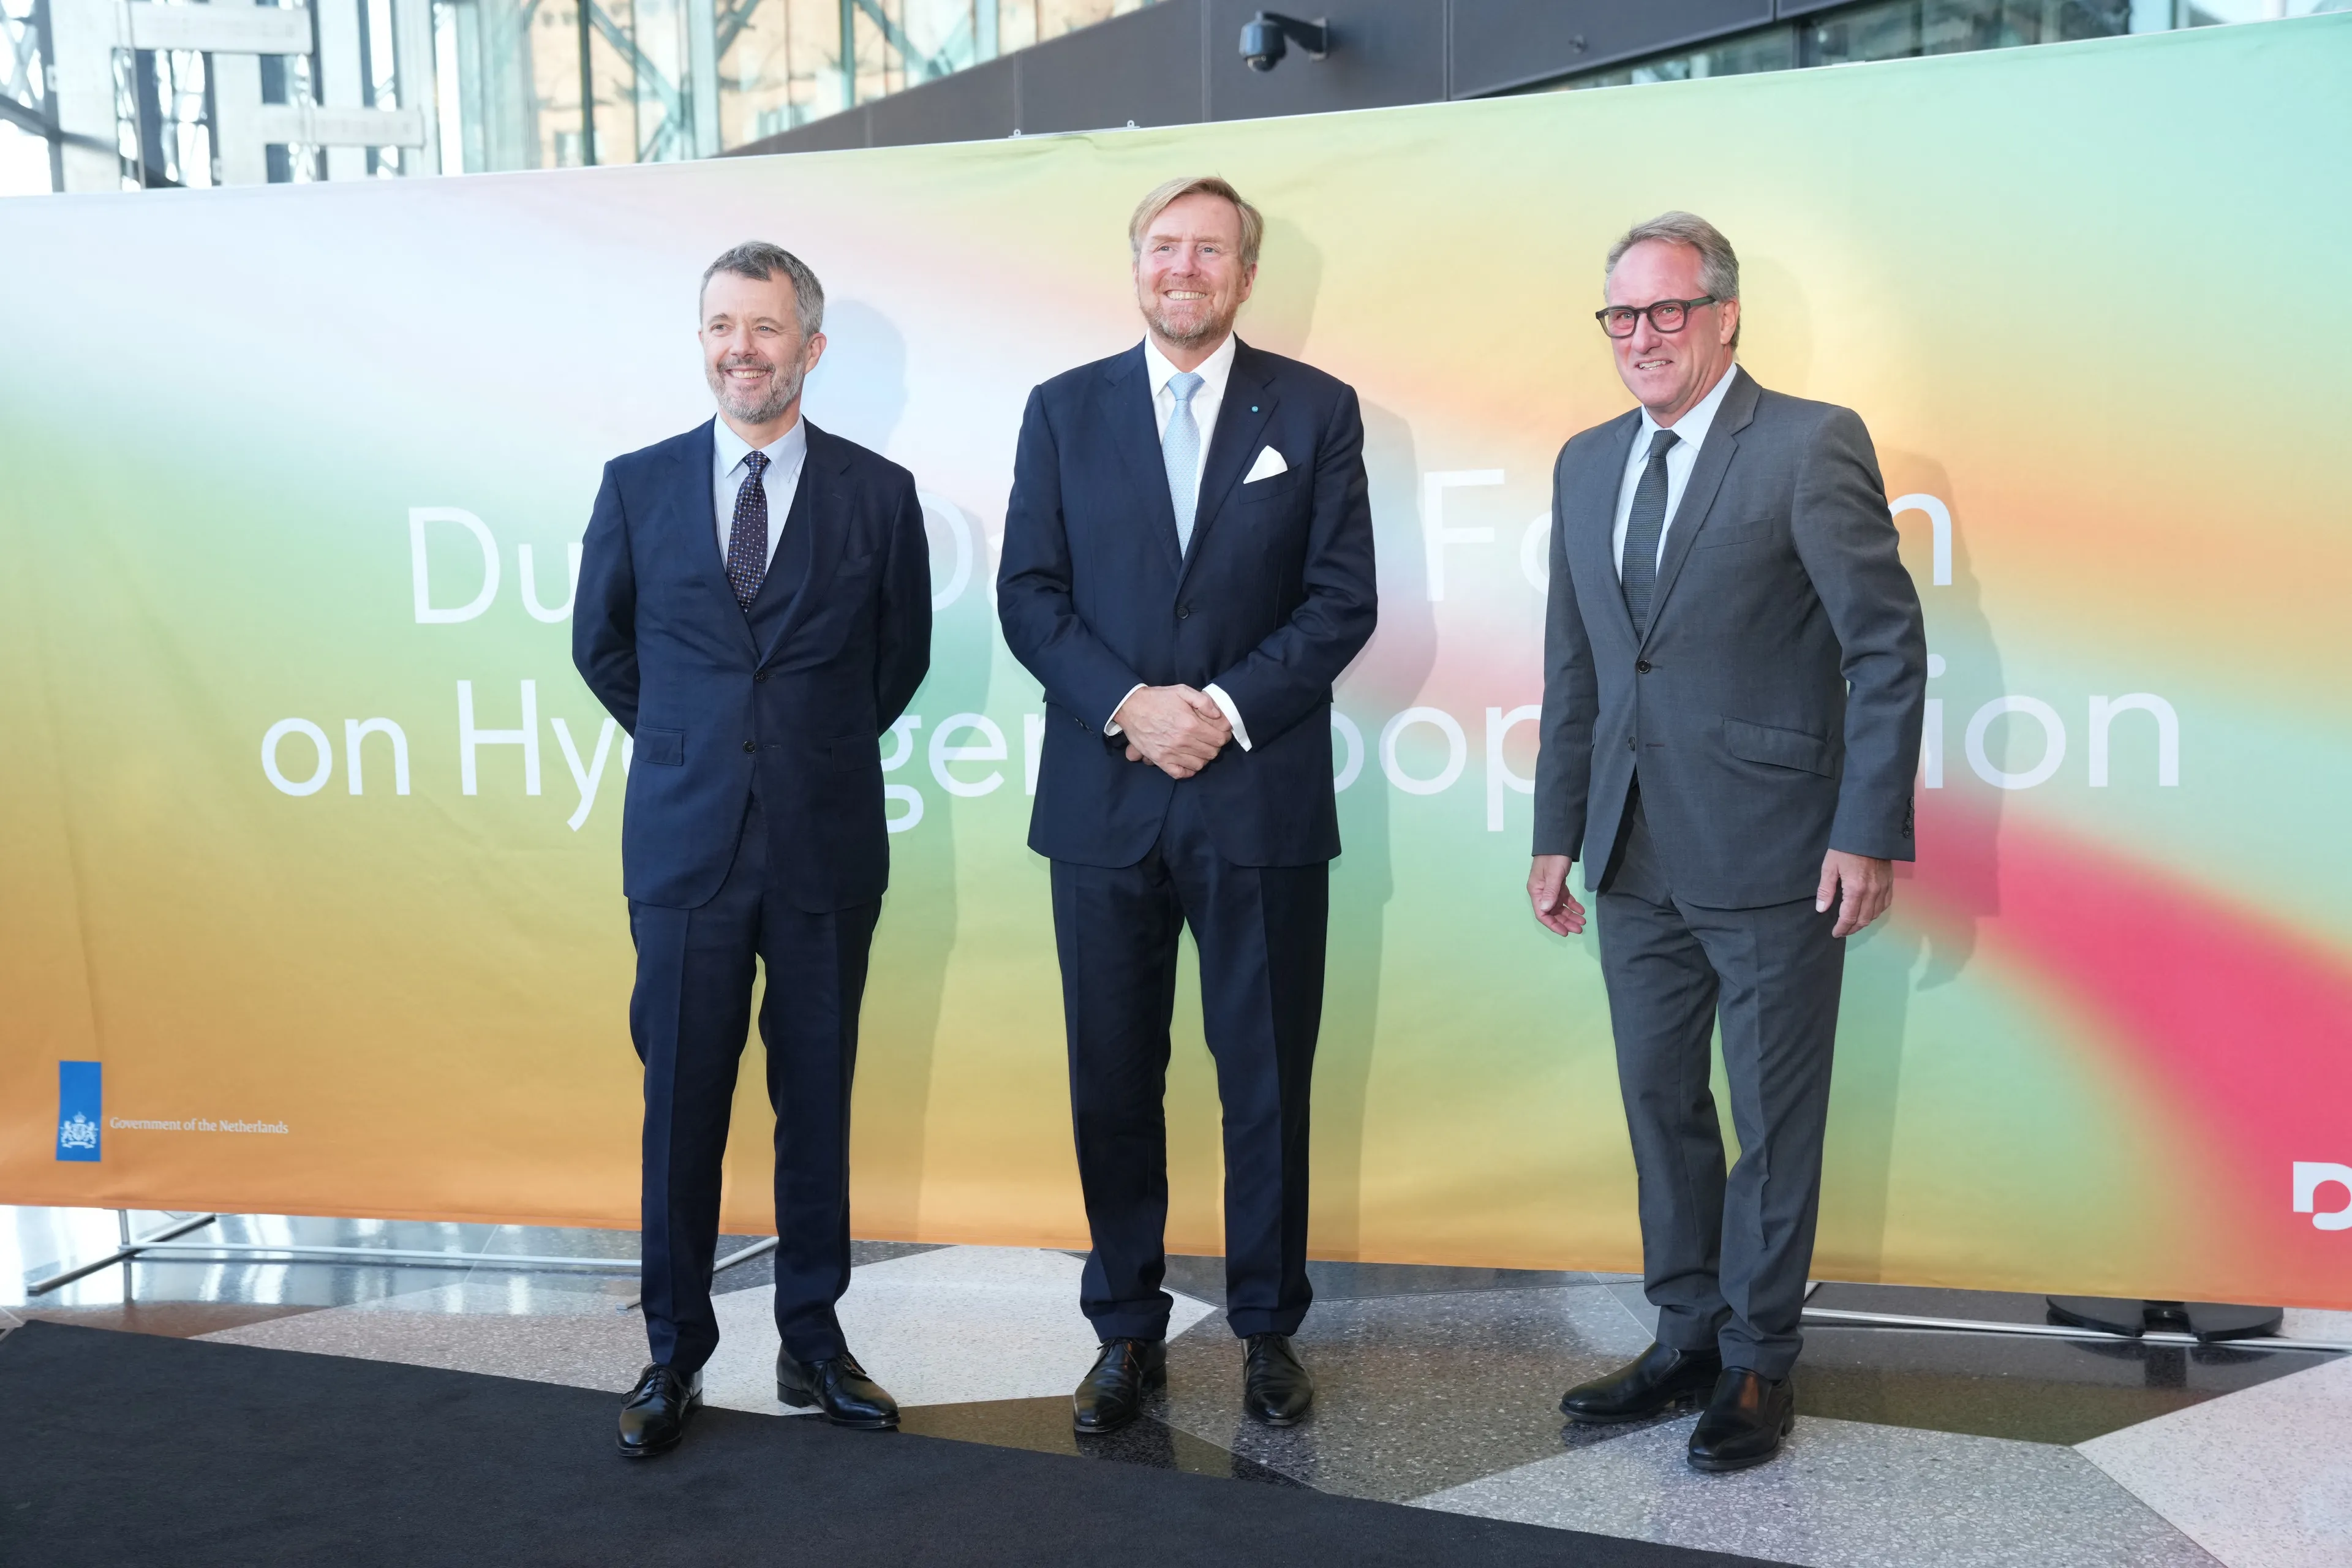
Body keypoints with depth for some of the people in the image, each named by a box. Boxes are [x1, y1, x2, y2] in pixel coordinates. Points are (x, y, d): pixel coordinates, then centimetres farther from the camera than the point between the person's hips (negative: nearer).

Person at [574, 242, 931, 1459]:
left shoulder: (878, 493, 1)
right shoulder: (638, 485, 4)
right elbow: (601, 645, 15)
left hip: (827, 846, 0)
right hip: (686, 843, 0)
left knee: (817, 1101, 9)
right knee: (682, 1105, 6)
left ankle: (813, 1342, 24)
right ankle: (675, 1356, 20)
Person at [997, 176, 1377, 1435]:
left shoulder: (1315, 411, 5)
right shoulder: (1064, 410, 9)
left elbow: (1343, 599, -1)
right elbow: (1028, 594, 3)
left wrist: (1228, 707, -13)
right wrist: (1129, 706, -12)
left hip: (1262, 797, -1)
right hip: (1103, 799, 1)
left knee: (1267, 1078, 7)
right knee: (1112, 1081, 8)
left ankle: (1267, 1328, 22)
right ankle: (1127, 1331, 22)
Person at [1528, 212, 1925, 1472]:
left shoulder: (1812, 446, -7)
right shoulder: (1586, 463, 12)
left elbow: (1888, 645, -9)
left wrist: (1869, 832, -13)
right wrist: (1558, 833, 12)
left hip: (1770, 851, -6)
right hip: (1637, 858, 6)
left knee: (1773, 1120, 6)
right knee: (1660, 1104, 14)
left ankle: (1758, 1365, 22)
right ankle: (1685, 1342, 30)